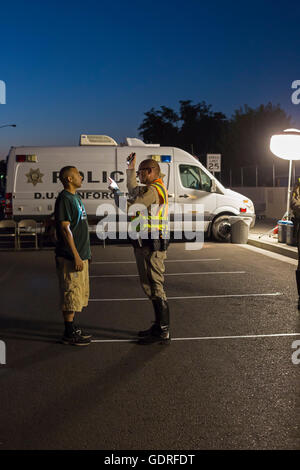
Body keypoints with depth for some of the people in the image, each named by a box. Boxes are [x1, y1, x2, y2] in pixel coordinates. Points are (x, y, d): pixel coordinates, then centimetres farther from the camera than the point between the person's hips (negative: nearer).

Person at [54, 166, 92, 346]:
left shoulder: (76, 197, 16)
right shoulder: (64, 199, -14)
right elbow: (65, 228, -19)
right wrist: (75, 255, -21)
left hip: (81, 255, 10)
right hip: (71, 256, -10)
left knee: (79, 293, 16)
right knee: (71, 294, -3)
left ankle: (73, 328, 26)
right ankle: (69, 334, 5)